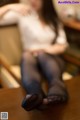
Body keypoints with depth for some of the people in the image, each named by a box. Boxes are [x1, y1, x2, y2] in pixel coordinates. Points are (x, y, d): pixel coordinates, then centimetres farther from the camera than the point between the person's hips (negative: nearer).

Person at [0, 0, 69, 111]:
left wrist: (43, 50, -9)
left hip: (51, 57, 1)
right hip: (31, 56, 0)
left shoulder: (54, 19, 16)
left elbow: (62, 46, 7)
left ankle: (56, 93, -67)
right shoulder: (23, 13, 10)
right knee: (27, 57, -37)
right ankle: (36, 97, -69)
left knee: (42, 55, -36)